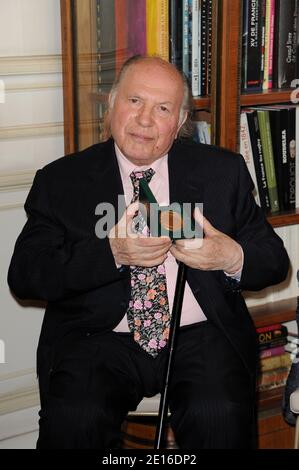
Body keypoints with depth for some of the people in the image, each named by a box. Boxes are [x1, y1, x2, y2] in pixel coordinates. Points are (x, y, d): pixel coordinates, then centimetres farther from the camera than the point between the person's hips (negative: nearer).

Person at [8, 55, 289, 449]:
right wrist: (111, 252, -17)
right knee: (74, 419, -28)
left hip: (202, 338, 1)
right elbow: (24, 276, -3)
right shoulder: (61, 180, 8)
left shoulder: (223, 171, 11)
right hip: (99, 340, 0)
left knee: (221, 414, -28)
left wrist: (231, 257, -13)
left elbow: (275, 262, 11)